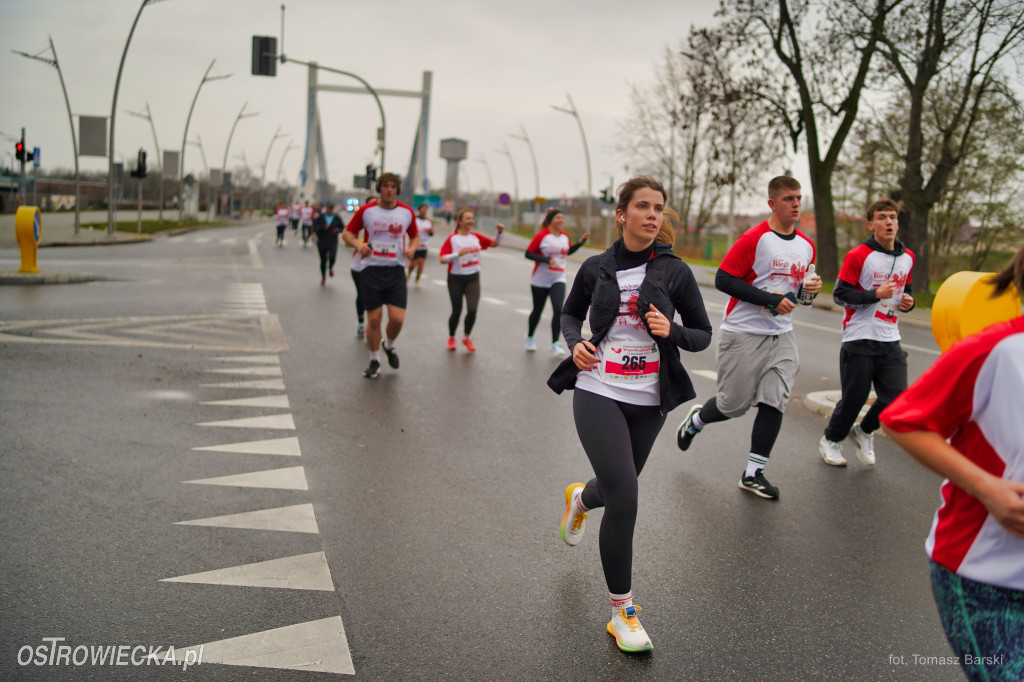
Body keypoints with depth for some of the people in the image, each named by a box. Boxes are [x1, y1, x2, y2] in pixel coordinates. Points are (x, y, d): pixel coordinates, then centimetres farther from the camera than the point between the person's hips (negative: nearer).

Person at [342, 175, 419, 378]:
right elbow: (347, 233, 8)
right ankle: (374, 361, 20)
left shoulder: (407, 212, 5)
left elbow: (415, 236, 18)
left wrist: (412, 248, -4)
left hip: (396, 271, 1)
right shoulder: (366, 211, 0)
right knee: (374, 319, 1)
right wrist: (357, 244, -14)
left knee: (397, 319, -9)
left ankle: (389, 345, 25)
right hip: (371, 270, -1)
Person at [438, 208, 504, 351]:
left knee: (472, 310, -12)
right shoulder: (452, 239, -10)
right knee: (457, 311, 7)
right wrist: (458, 254, -28)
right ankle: (451, 338, 33)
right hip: (456, 279, -2)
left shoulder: (476, 237, 3)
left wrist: (499, 232, -6)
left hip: (473, 278, 3)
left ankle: (466, 337, 13)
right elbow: (442, 259, -16)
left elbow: (494, 243, 12)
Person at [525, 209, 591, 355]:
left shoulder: (565, 236, 6)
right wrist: (546, 259, -23)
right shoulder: (541, 236, -10)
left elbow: (568, 251, 22)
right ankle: (530, 337, 36)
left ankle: (555, 344, -10)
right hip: (540, 280, -3)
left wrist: (581, 241, 8)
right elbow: (528, 254, -10)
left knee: (558, 309, -15)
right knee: (537, 310, 10)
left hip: (558, 280, 3)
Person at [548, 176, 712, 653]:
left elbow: (703, 335, 4)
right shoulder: (596, 268, 0)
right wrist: (576, 343, -5)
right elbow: (570, 313, 17)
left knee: (615, 490, 18)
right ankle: (622, 610, 5)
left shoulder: (675, 272, -2)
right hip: (598, 393, -2)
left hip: (648, 400, 2)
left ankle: (580, 499, 59)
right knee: (624, 499, -13)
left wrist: (672, 331, -17)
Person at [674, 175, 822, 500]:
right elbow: (723, 279, -16)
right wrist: (769, 299, -20)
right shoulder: (755, 238, -12)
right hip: (743, 334, -5)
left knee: (774, 403, -3)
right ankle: (696, 418, 35)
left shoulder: (806, 246, 10)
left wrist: (810, 290, -1)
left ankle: (753, 473, 6)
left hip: (781, 336, 6)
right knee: (734, 405, 2)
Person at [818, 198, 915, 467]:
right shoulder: (858, 255, -8)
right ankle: (830, 441, 28)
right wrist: (875, 294, -20)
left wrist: (907, 301, 5)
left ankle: (864, 431, 26)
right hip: (859, 339, -5)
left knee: (897, 398, -3)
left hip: (890, 341, 5)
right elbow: (840, 294, -10)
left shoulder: (907, 257, 12)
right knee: (854, 399, 2)